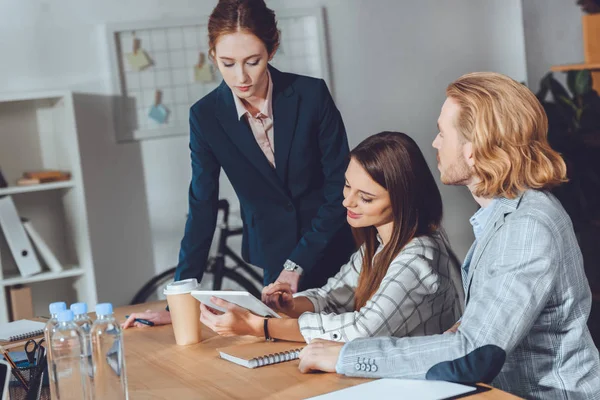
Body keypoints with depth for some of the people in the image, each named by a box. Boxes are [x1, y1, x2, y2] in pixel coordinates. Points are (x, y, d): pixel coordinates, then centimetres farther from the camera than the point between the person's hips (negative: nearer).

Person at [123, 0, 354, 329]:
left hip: (334, 251, -1)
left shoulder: (311, 95, -13)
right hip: (276, 259, 1)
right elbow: (202, 210, -4)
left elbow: (340, 187, -9)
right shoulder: (206, 116, -8)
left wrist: (298, 263, -13)